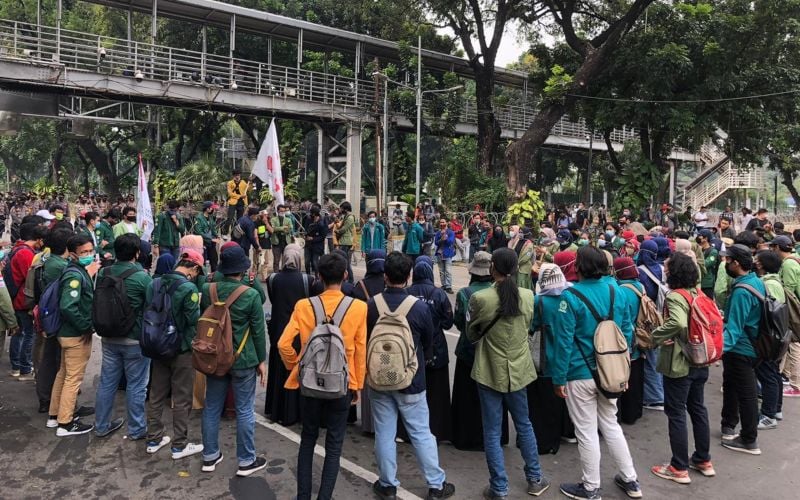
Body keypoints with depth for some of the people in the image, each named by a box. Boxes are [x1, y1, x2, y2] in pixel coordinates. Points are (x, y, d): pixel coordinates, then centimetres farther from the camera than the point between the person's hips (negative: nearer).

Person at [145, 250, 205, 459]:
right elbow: (194, 320, -18)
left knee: (157, 395, 17)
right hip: (182, 349, -6)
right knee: (182, 399, 5)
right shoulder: (189, 288, -20)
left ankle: (154, 439, 29)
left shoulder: (155, 284, 1)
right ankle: (179, 445, 14)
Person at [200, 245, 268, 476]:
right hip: (243, 360, -4)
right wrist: (261, 360, 1)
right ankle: (246, 461, 18)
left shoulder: (207, 290, -6)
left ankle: (210, 456, 29)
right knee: (244, 411, 7)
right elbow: (258, 331, -10)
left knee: (212, 408, 16)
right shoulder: (251, 295, -17)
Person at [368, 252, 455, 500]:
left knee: (384, 434, 11)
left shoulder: (370, 305, -11)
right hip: (411, 379, -1)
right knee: (421, 433, 9)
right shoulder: (420, 307, -16)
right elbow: (428, 345, 0)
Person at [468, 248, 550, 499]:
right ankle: (535, 479, 33)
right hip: (518, 369, 4)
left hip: (490, 372, -4)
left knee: (492, 431, 8)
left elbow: (471, 334, -2)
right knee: (524, 424, 21)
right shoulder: (527, 296, -8)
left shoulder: (480, 298, -18)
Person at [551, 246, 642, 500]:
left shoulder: (571, 296, -18)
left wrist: (559, 378, -10)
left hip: (581, 374, -6)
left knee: (587, 432, 7)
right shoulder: (616, 293, 0)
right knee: (611, 425, 21)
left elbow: (564, 341, -17)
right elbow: (627, 333, 7)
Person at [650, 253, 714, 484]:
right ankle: (704, 460, 31)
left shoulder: (675, 296, -20)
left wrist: (657, 335, -21)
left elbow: (677, 323, -37)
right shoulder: (698, 293, 5)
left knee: (676, 413, 2)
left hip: (679, 363, -8)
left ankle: (679, 469, 12)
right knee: (698, 409, 19)